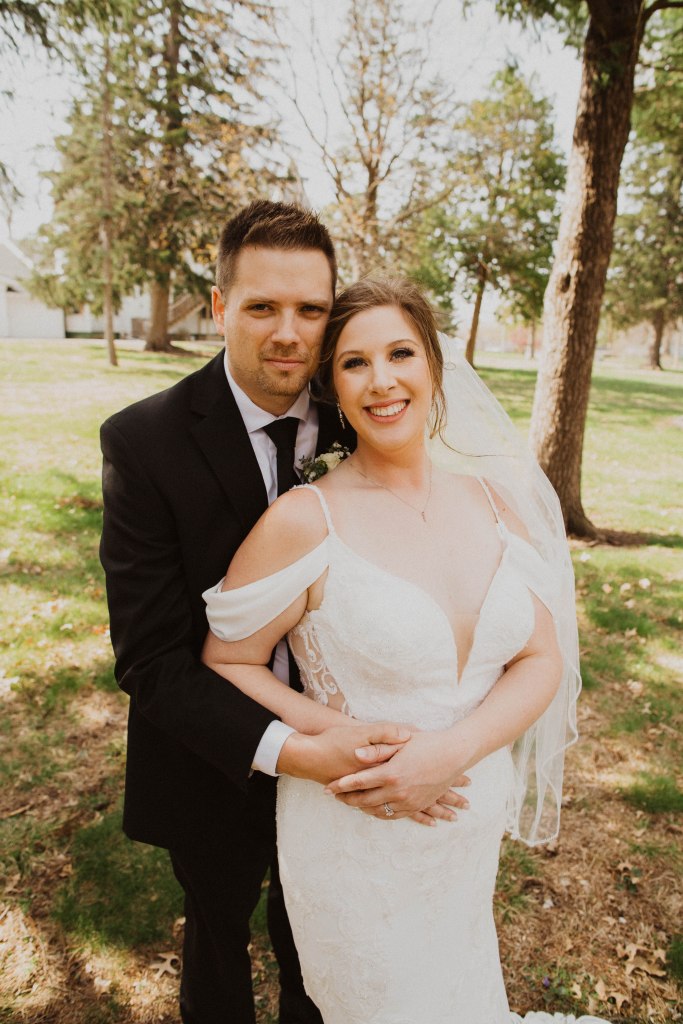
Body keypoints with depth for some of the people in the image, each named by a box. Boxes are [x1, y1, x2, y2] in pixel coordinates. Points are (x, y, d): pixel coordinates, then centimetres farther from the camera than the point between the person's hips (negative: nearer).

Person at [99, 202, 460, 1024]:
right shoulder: (144, 441, -23)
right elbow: (151, 657, -24)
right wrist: (292, 750, -34)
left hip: (338, 757, 3)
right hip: (216, 763, -2)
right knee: (218, 933, 28)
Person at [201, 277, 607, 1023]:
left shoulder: (496, 497, -7)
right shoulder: (304, 521, -20)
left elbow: (541, 660, -5)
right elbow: (224, 663, -11)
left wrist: (451, 752, -21)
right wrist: (336, 738, -25)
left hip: (475, 833, 5)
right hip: (354, 841, -4)